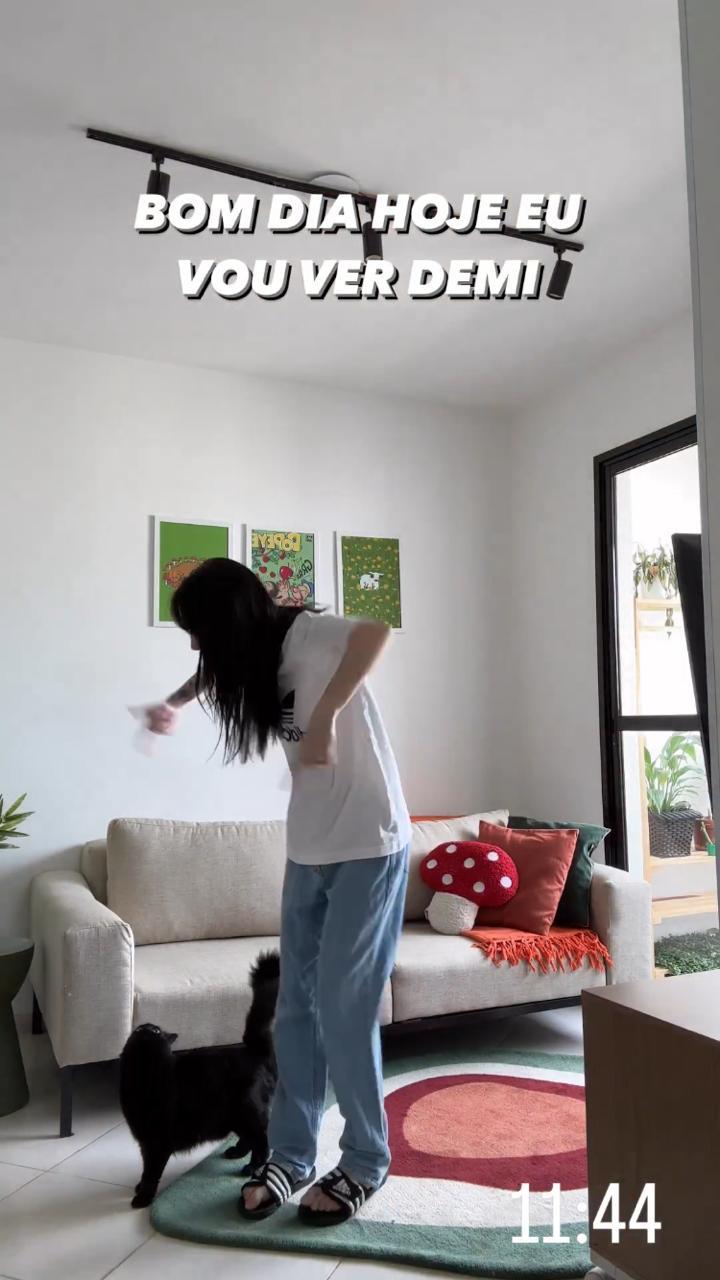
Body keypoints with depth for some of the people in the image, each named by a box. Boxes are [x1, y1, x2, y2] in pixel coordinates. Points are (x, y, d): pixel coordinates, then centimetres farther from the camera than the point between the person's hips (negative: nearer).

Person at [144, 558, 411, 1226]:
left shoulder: (308, 633, -15)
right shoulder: (256, 654, 9)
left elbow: (376, 631, -36)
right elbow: (216, 670, 32)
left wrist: (325, 716, -39)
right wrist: (175, 702, 39)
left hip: (369, 845, -8)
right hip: (308, 849, 8)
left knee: (342, 1007, -4)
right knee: (296, 1006, 9)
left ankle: (365, 1162, 15)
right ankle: (290, 1157, 23)